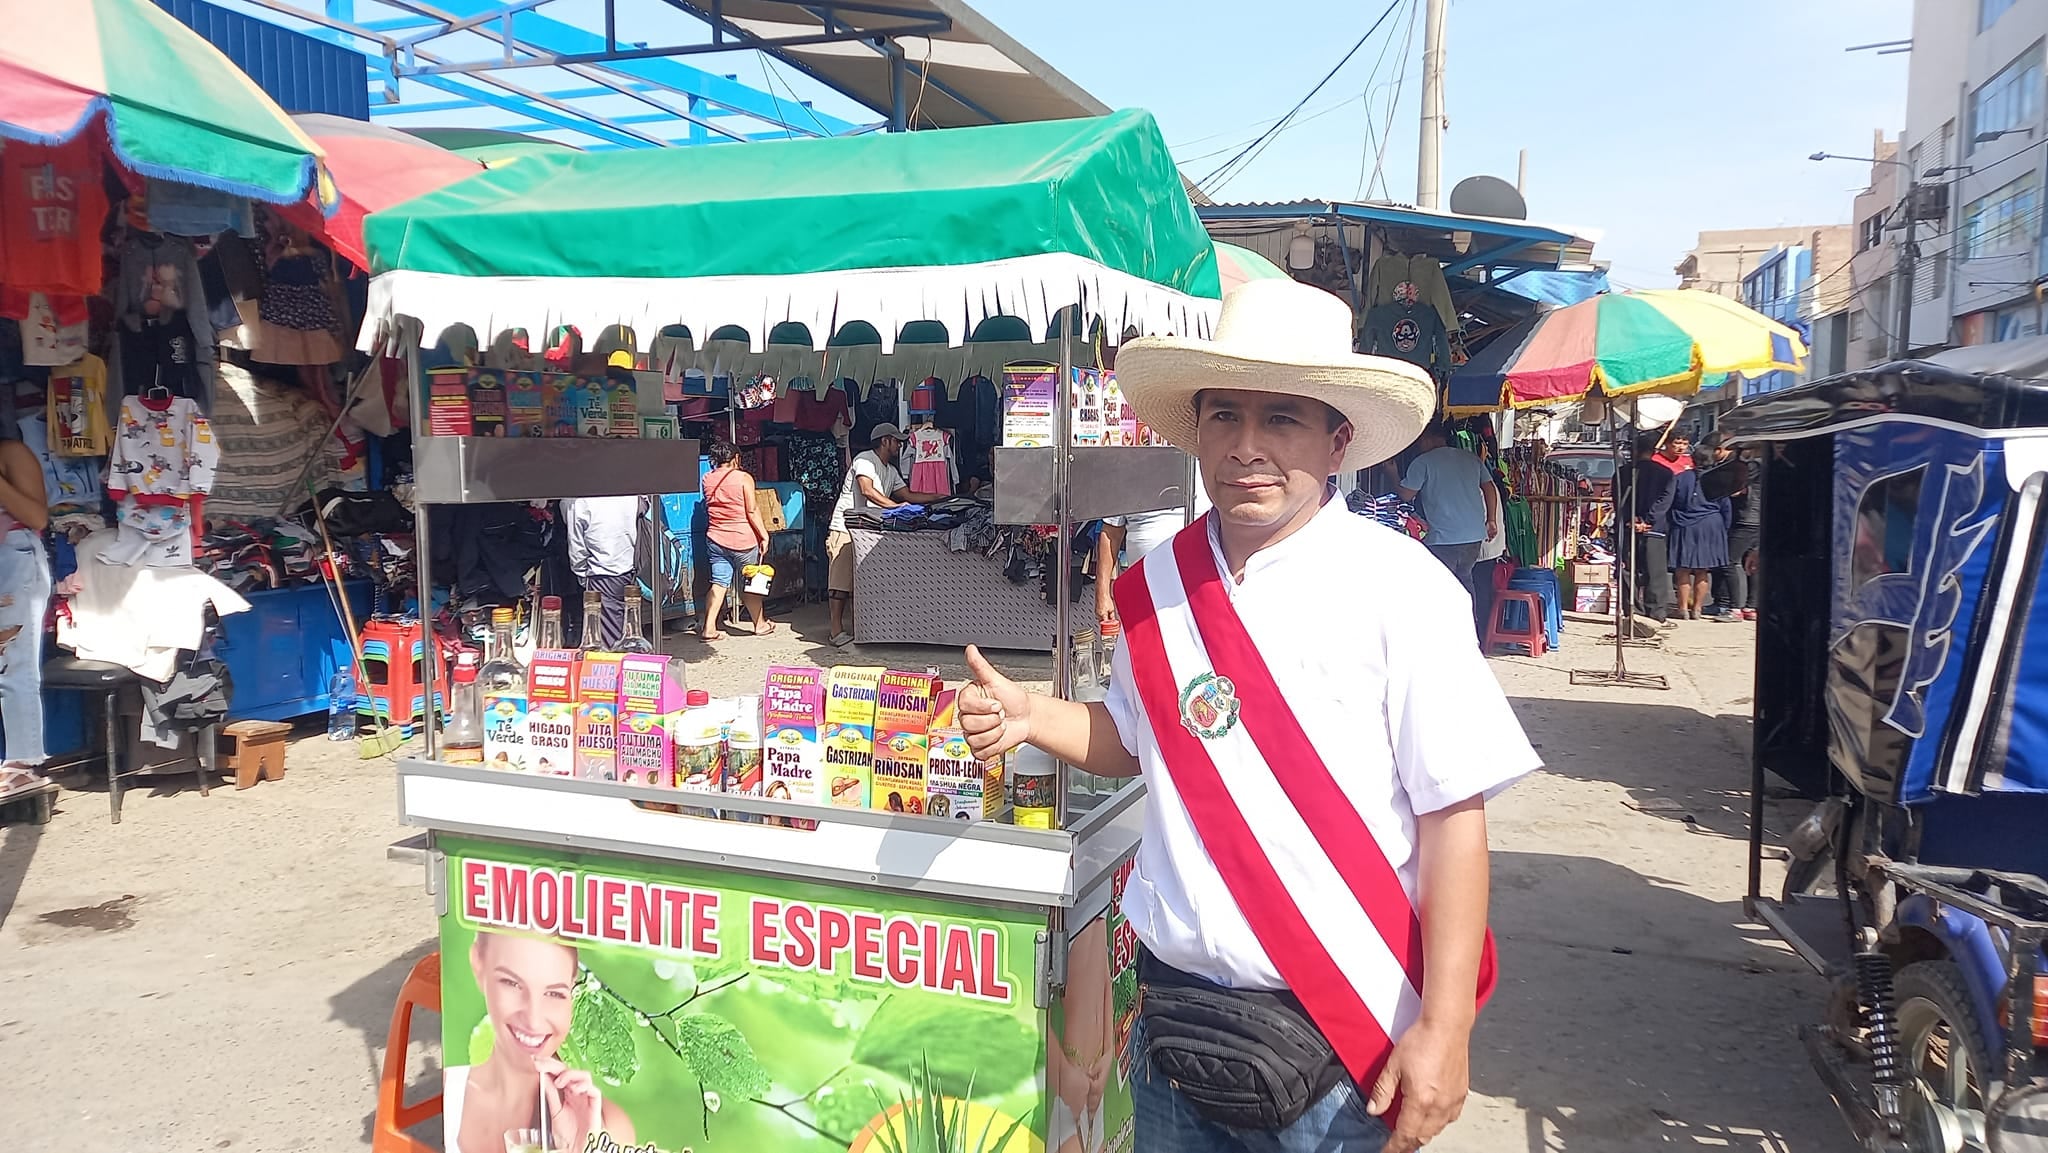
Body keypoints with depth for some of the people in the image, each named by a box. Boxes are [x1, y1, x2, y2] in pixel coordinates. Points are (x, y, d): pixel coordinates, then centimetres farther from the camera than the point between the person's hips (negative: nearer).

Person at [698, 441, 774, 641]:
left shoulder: (707, 479, 4)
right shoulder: (743, 478, -9)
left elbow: (708, 508, 14)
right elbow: (752, 511, -12)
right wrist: (764, 536, -7)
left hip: (716, 539, 4)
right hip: (743, 539, -4)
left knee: (718, 583, 5)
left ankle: (709, 628, -2)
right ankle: (760, 624, 22)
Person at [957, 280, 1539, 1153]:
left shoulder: (1400, 588, -12)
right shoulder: (1156, 587, 1)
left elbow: (1454, 814, -12)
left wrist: (1443, 1028, -15)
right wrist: (1029, 717, -2)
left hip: (1344, 1041, -4)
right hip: (1176, 1015, 4)